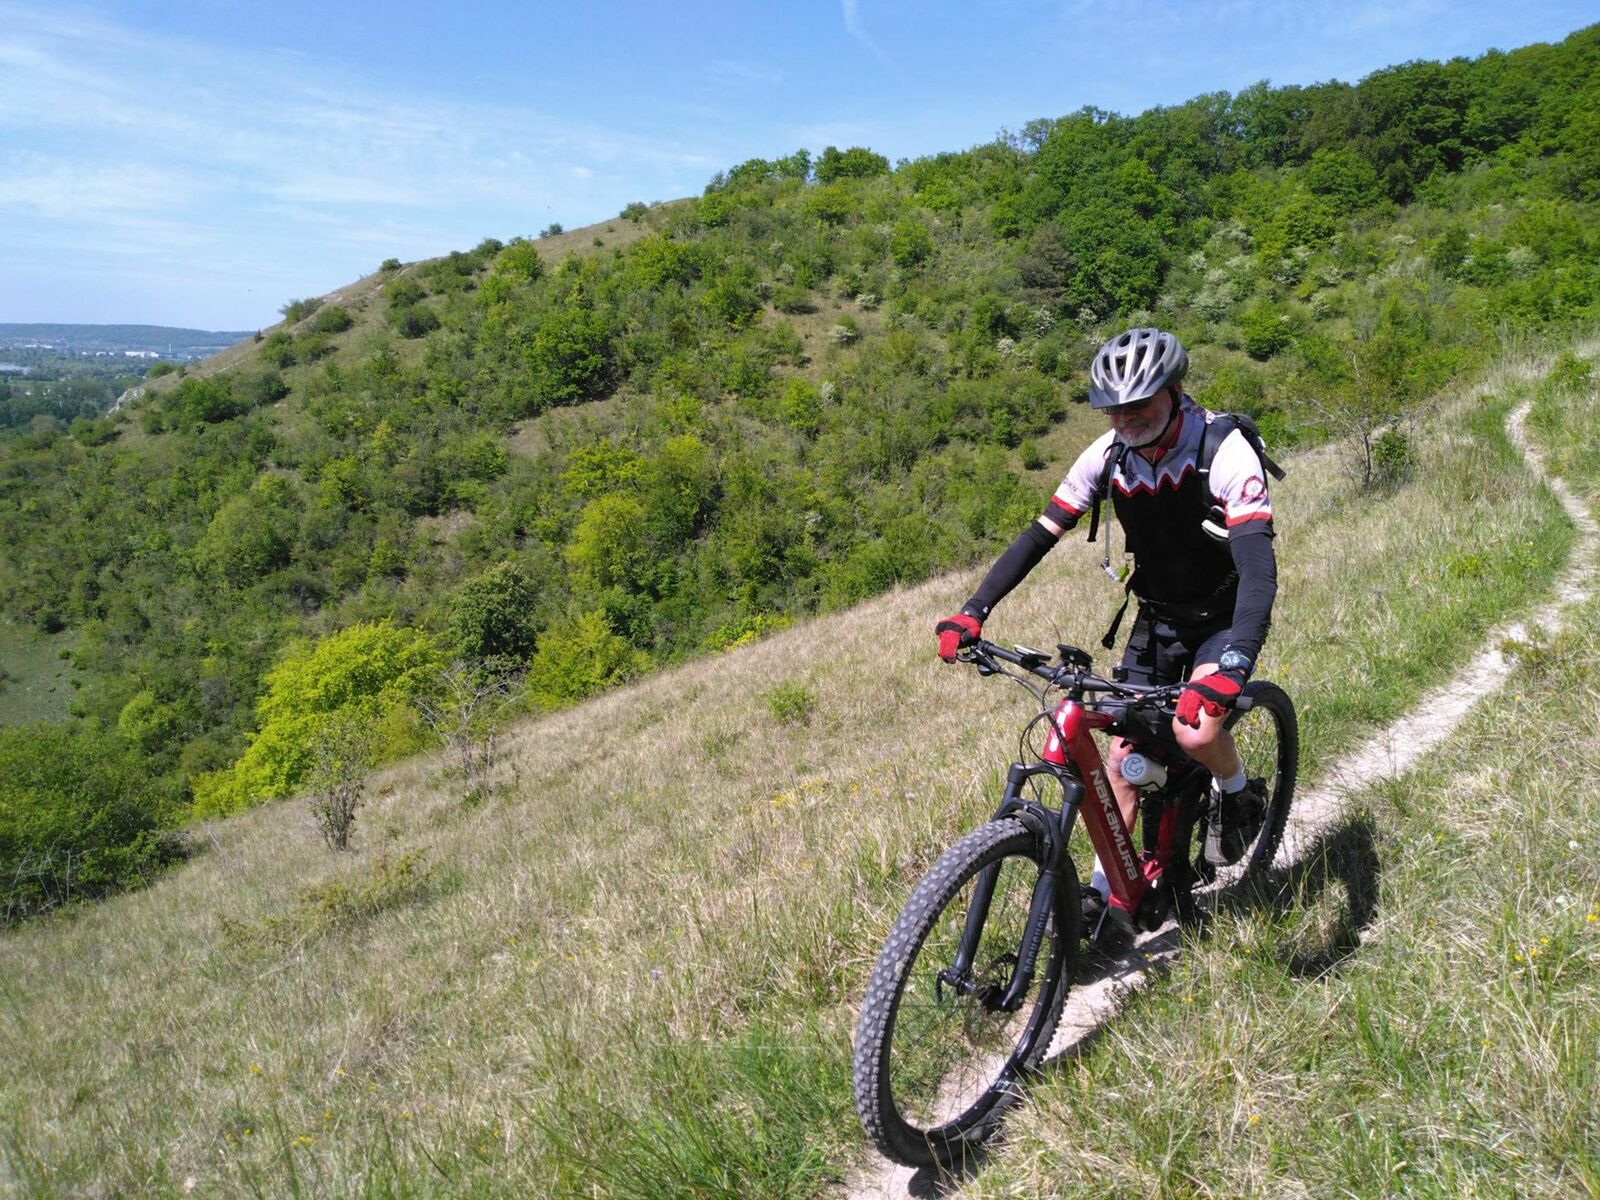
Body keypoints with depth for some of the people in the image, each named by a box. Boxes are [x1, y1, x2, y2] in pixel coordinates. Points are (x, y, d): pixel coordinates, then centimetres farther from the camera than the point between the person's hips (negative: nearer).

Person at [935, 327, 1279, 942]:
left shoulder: (1226, 452, -29)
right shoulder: (1109, 455, -15)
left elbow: (1259, 567, -38)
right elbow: (1041, 534, -15)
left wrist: (1232, 667, -54)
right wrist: (972, 611, -26)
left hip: (1225, 615, -4)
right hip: (1158, 614, 4)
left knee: (1196, 731, -28)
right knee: (1126, 754, 1)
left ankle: (1238, 793, 8)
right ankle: (1103, 893, 14)